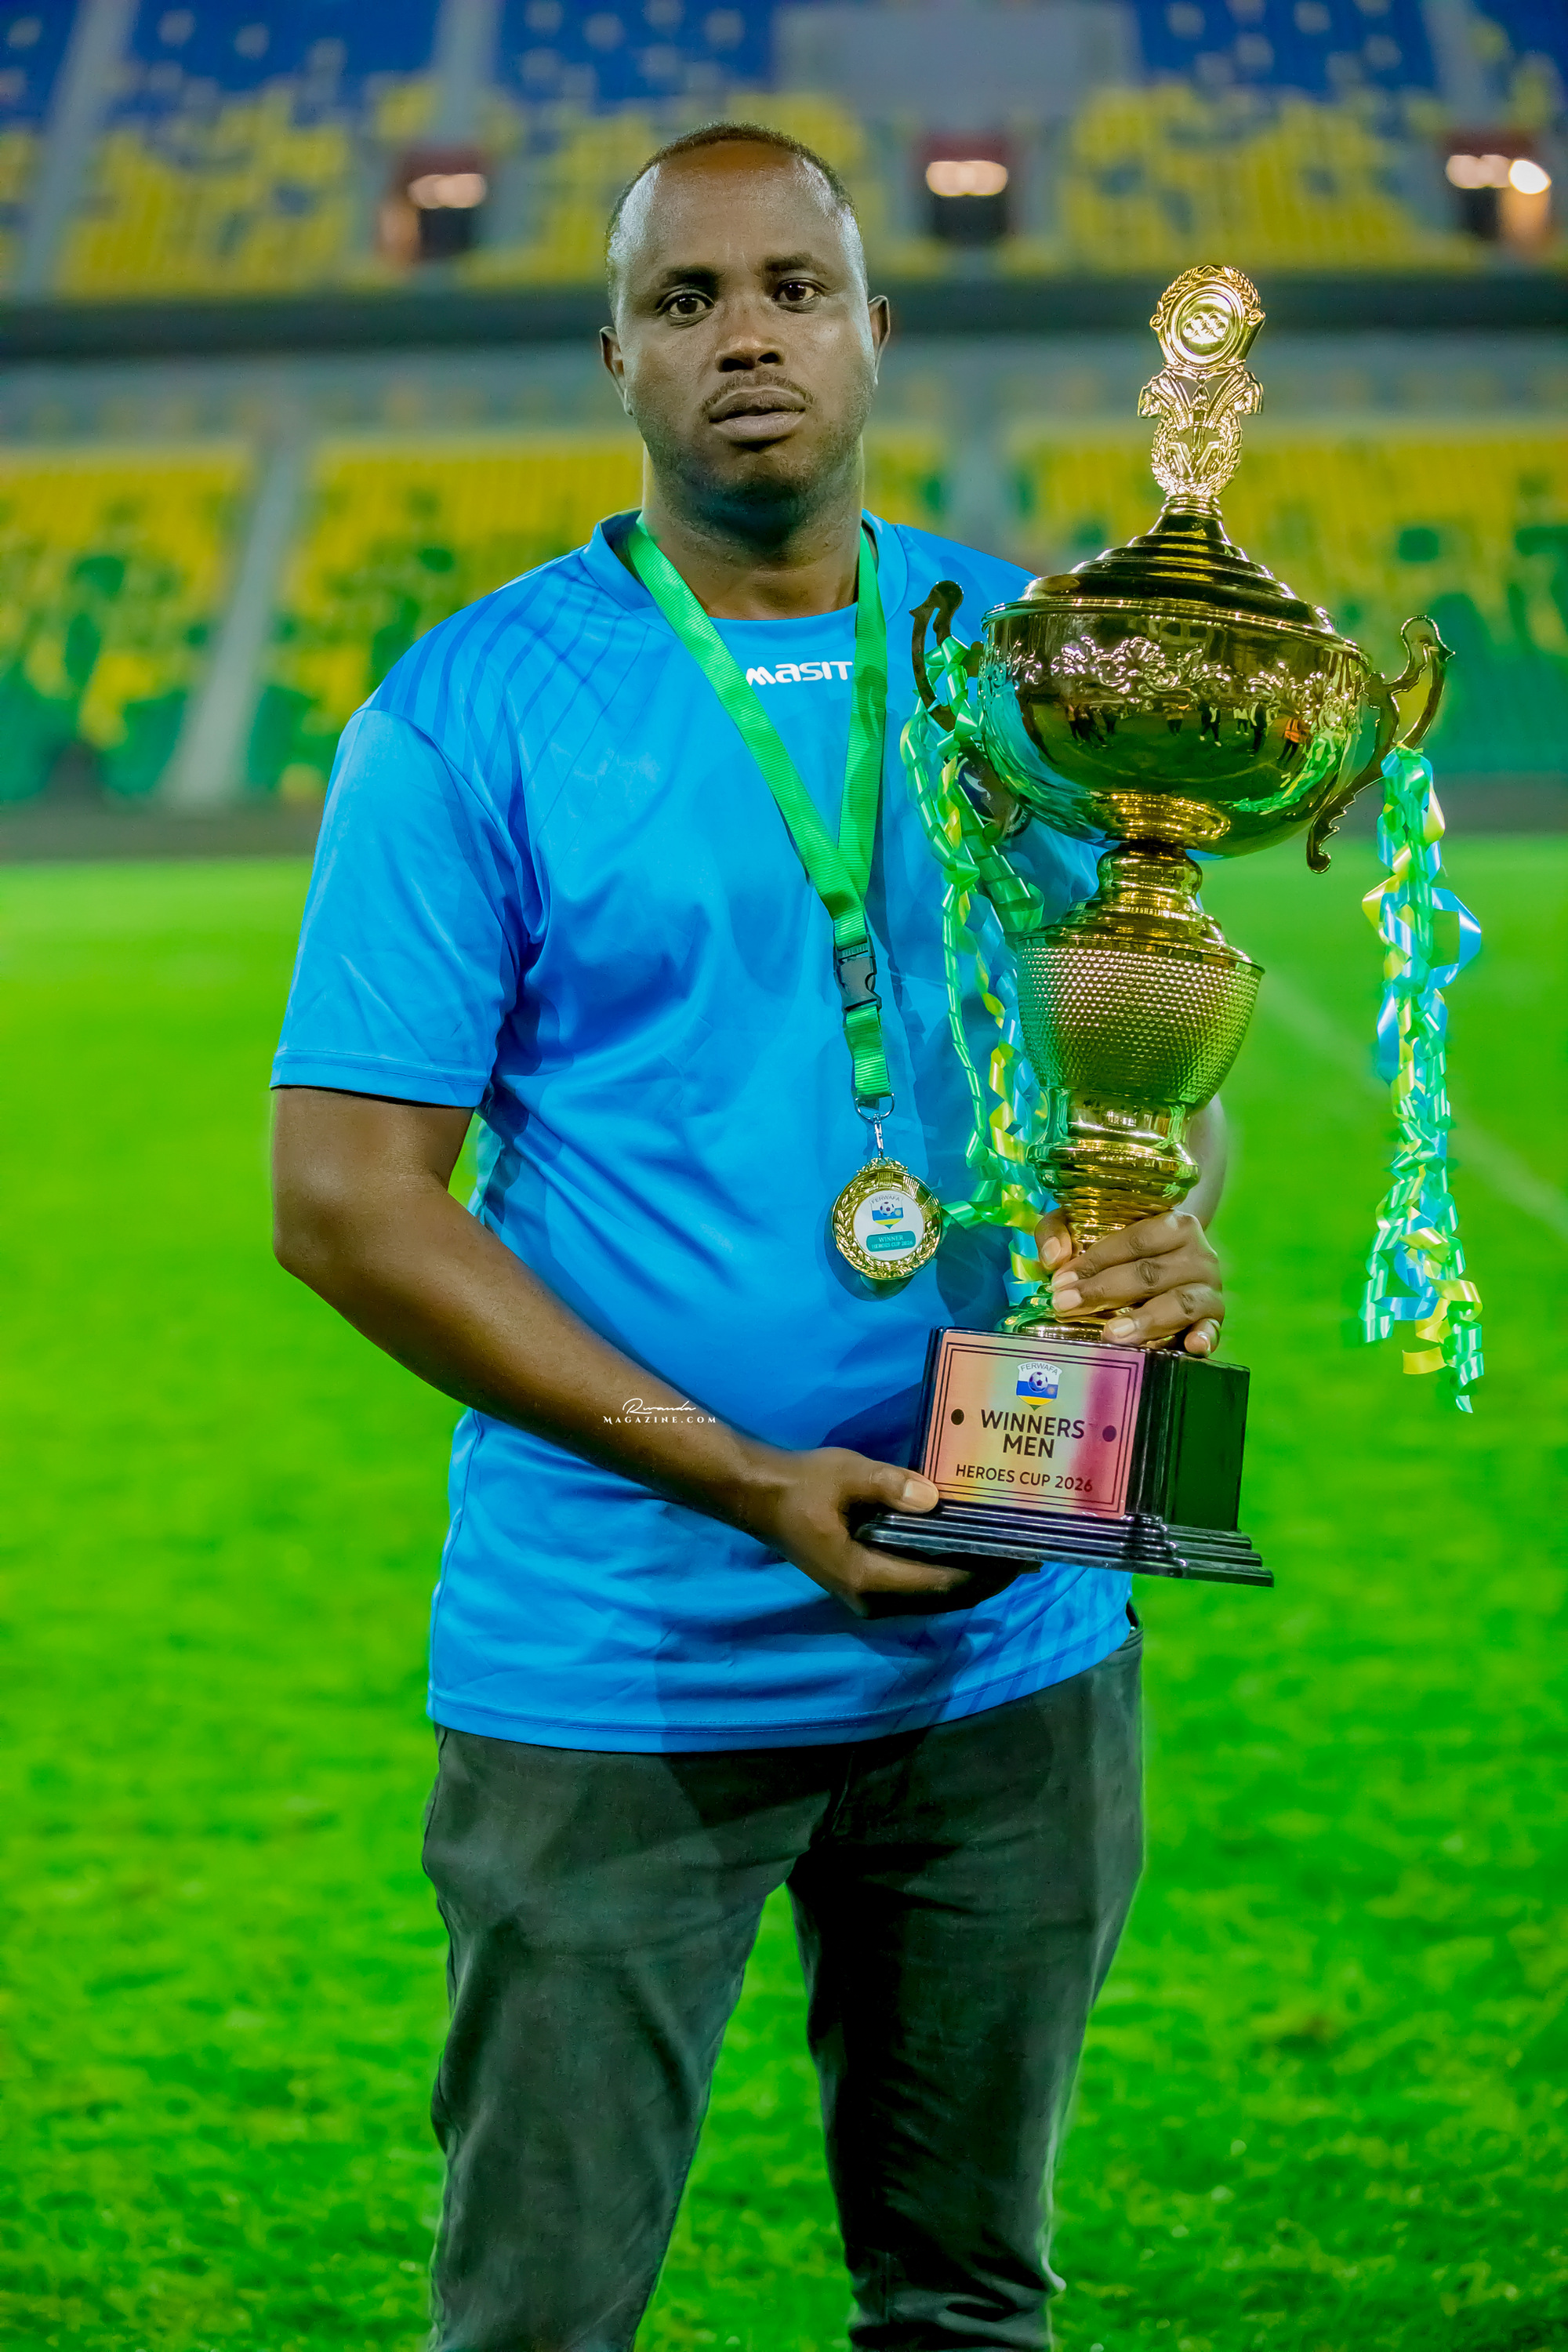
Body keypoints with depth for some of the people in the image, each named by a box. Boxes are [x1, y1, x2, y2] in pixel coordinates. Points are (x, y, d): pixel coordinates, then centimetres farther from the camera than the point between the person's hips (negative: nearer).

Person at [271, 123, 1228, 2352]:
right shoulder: (471, 716, -6)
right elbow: (348, 1199, -9)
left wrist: (1171, 1226, -12)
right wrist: (751, 1484, -17)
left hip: (1013, 1646, 4)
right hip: (612, 1668, -3)